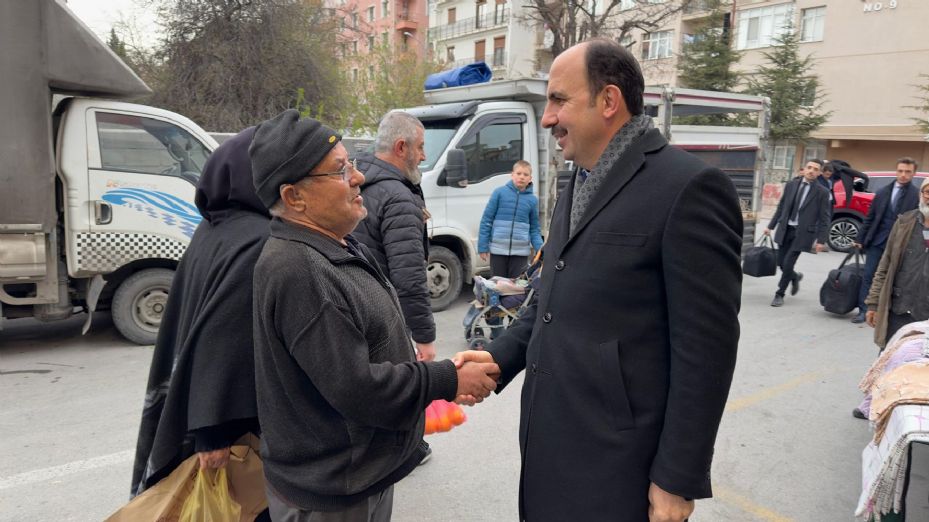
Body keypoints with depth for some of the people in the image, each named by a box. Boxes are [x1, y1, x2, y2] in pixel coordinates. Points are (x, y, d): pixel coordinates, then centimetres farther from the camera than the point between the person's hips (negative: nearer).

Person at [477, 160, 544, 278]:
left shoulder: (533, 199, 4)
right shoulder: (499, 192, -3)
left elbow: (534, 229, 7)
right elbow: (486, 220, -1)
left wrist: (541, 250, -9)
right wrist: (482, 247, -5)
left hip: (520, 251, 1)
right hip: (498, 249, -1)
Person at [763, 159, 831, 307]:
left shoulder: (822, 192, -5)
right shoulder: (791, 185, 5)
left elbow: (824, 218, -5)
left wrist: (821, 240, -9)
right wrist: (771, 226, 9)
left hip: (802, 232, -4)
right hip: (785, 229, 4)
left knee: (788, 263, -7)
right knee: (780, 262, 8)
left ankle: (779, 295, 11)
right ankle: (795, 277, 41)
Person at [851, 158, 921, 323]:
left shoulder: (917, 195, -4)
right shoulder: (883, 192, 8)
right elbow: (869, 218, 9)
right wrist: (860, 239, 6)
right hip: (877, 241, 3)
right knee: (868, 276, 1)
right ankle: (863, 310, 6)